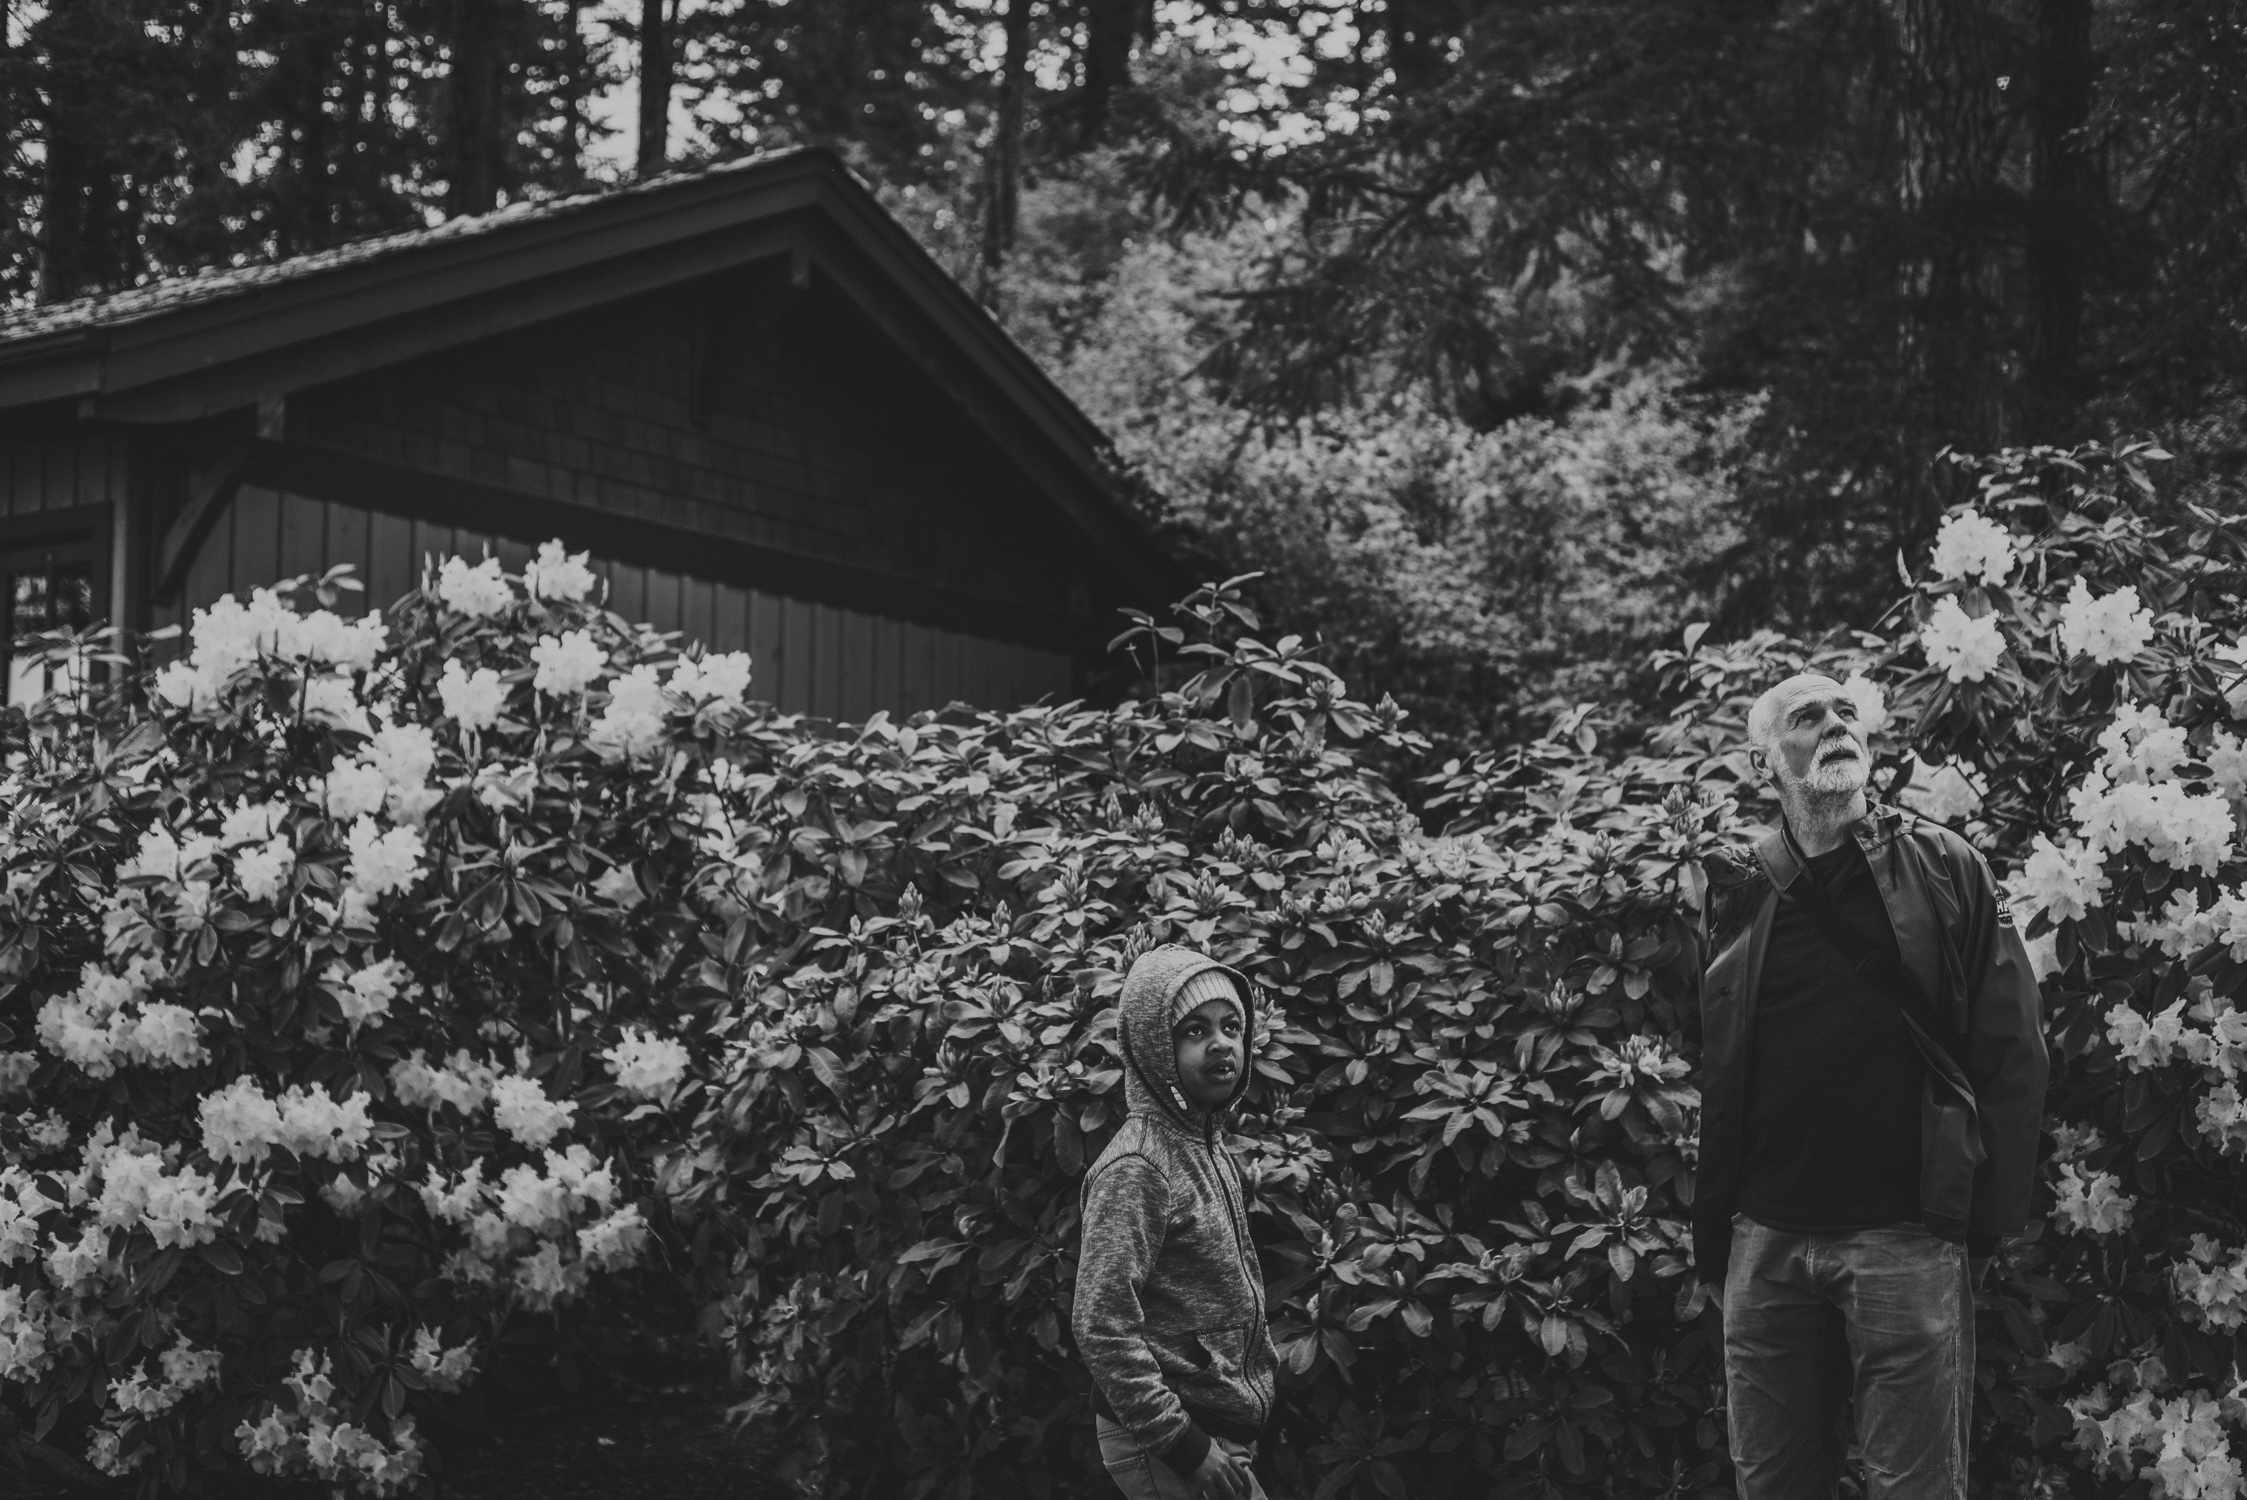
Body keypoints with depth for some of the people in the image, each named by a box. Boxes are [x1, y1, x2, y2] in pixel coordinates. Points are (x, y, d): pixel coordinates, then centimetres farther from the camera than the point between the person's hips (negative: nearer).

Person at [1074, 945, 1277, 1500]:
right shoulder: (1136, 1168, -17)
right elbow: (1102, 1327, -22)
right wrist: (1183, 1447, -21)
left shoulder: (1209, 1147, 9)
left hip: (1221, 1429, 8)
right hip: (1165, 1451, -8)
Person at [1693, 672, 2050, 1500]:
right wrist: (1710, 1242, 3)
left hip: (1907, 1238, -2)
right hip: (1766, 1243, 2)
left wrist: (1985, 1223, -5)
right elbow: (1705, 1079, 8)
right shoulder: (1736, 892, 7)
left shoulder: (1942, 868, 3)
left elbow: (2013, 1051, 0)